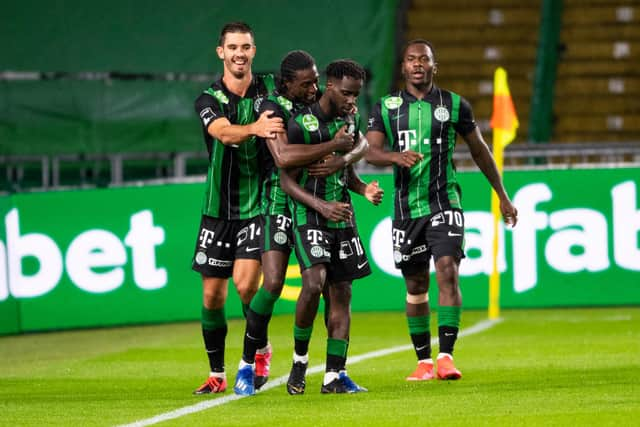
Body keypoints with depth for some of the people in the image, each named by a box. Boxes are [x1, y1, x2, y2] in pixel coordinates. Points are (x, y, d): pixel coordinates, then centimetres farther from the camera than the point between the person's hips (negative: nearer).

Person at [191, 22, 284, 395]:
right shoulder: (209, 100, -3)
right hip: (219, 208, 2)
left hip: (259, 206, -2)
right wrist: (254, 128, -46)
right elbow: (224, 132, -24)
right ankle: (217, 374, 18)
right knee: (212, 295, 5)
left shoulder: (271, 89, -1)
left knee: (246, 283, -18)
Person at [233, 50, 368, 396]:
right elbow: (283, 157, -29)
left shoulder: (322, 103, 5)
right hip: (280, 202, -5)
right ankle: (250, 359, 2)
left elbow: (361, 143, 5)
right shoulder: (273, 107, -13)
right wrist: (332, 146, -24)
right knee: (273, 283, -15)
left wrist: (344, 158, -18)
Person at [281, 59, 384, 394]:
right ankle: (299, 358, -3)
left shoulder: (350, 119, 9)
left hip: (342, 217, 7)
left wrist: (364, 189, 1)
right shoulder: (301, 124, -12)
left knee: (341, 294, 2)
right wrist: (322, 207, -22)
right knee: (314, 282, -24)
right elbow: (287, 180, -10)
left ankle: (334, 376, 5)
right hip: (308, 214, -7)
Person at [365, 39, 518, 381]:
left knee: (448, 272, -18)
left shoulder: (454, 105, 5)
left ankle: (446, 357, -20)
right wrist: (397, 156, -26)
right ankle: (423, 362, 18)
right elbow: (370, 151, -4)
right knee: (415, 287, 7)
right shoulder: (386, 107, 6)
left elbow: (479, 150, 15)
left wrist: (502, 196, 19)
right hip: (407, 208, 2)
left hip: (444, 204, -2)